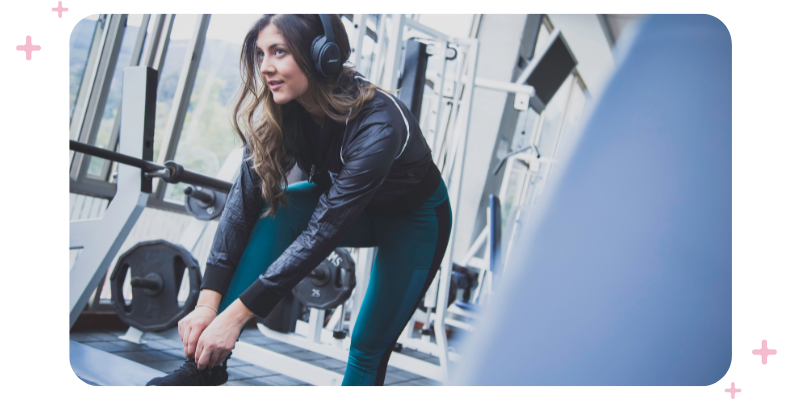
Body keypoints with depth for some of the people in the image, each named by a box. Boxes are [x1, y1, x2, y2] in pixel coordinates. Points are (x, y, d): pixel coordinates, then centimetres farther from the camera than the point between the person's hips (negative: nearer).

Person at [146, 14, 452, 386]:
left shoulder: (376, 124, -39)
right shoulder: (281, 113, -21)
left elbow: (322, 231, -40)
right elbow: (243, 201, -23)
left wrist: (237, 313, -40)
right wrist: (208, 302, -31)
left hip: (415, 218, -4)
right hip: (355, 208, 4)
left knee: (369, 347, -5)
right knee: (274, 208, -24)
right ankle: (207, 363, -22)